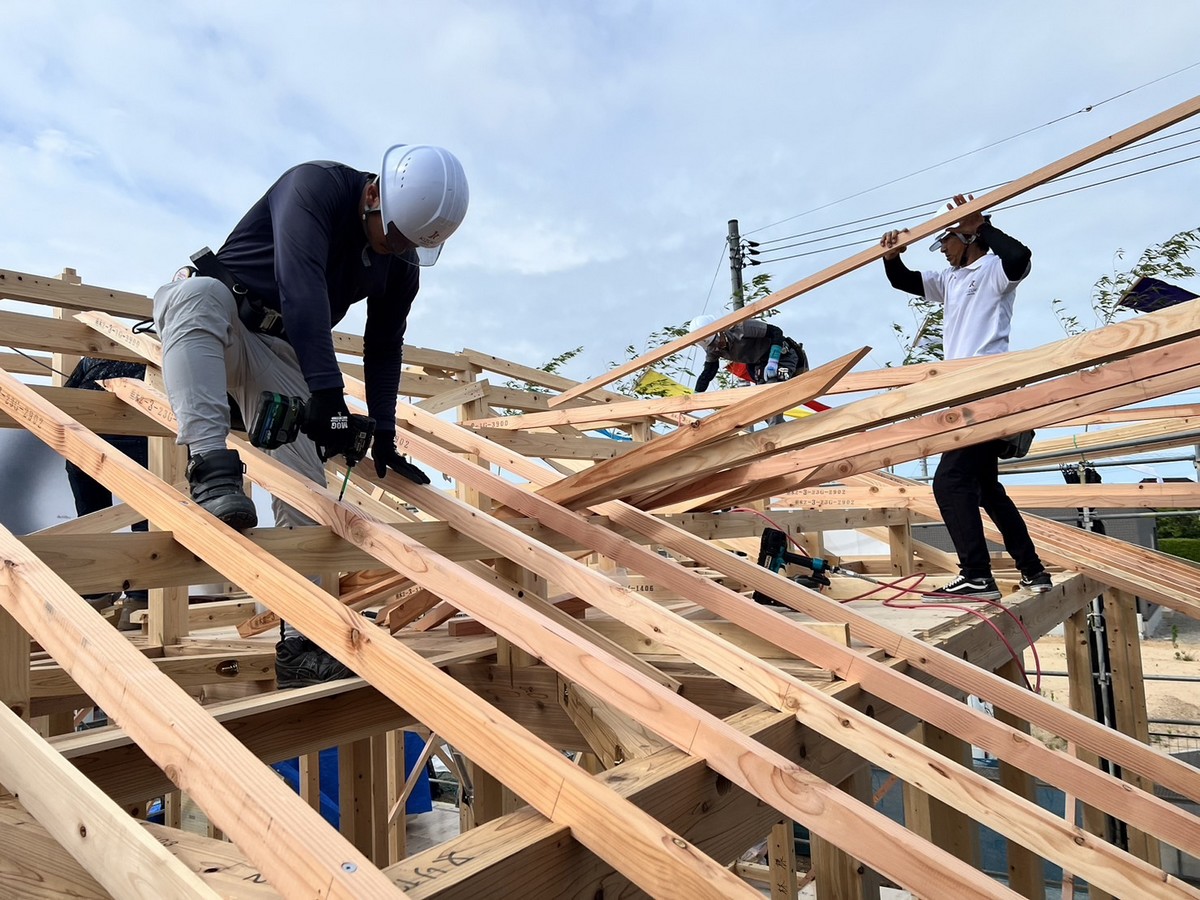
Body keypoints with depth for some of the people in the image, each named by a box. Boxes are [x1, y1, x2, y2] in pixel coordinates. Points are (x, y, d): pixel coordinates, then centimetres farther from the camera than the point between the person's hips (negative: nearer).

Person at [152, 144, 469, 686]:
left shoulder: (403, 266, -3)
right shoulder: (316, 186, -22)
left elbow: (383, 350, 3)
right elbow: (301, 282, -37)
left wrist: (384, 438, -3)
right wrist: (326, 392, -46)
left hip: (279, 352, 4)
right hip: (219, 318, -4)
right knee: (200, 294, -41)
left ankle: (298, 646, -8)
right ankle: (212, 467, -53)